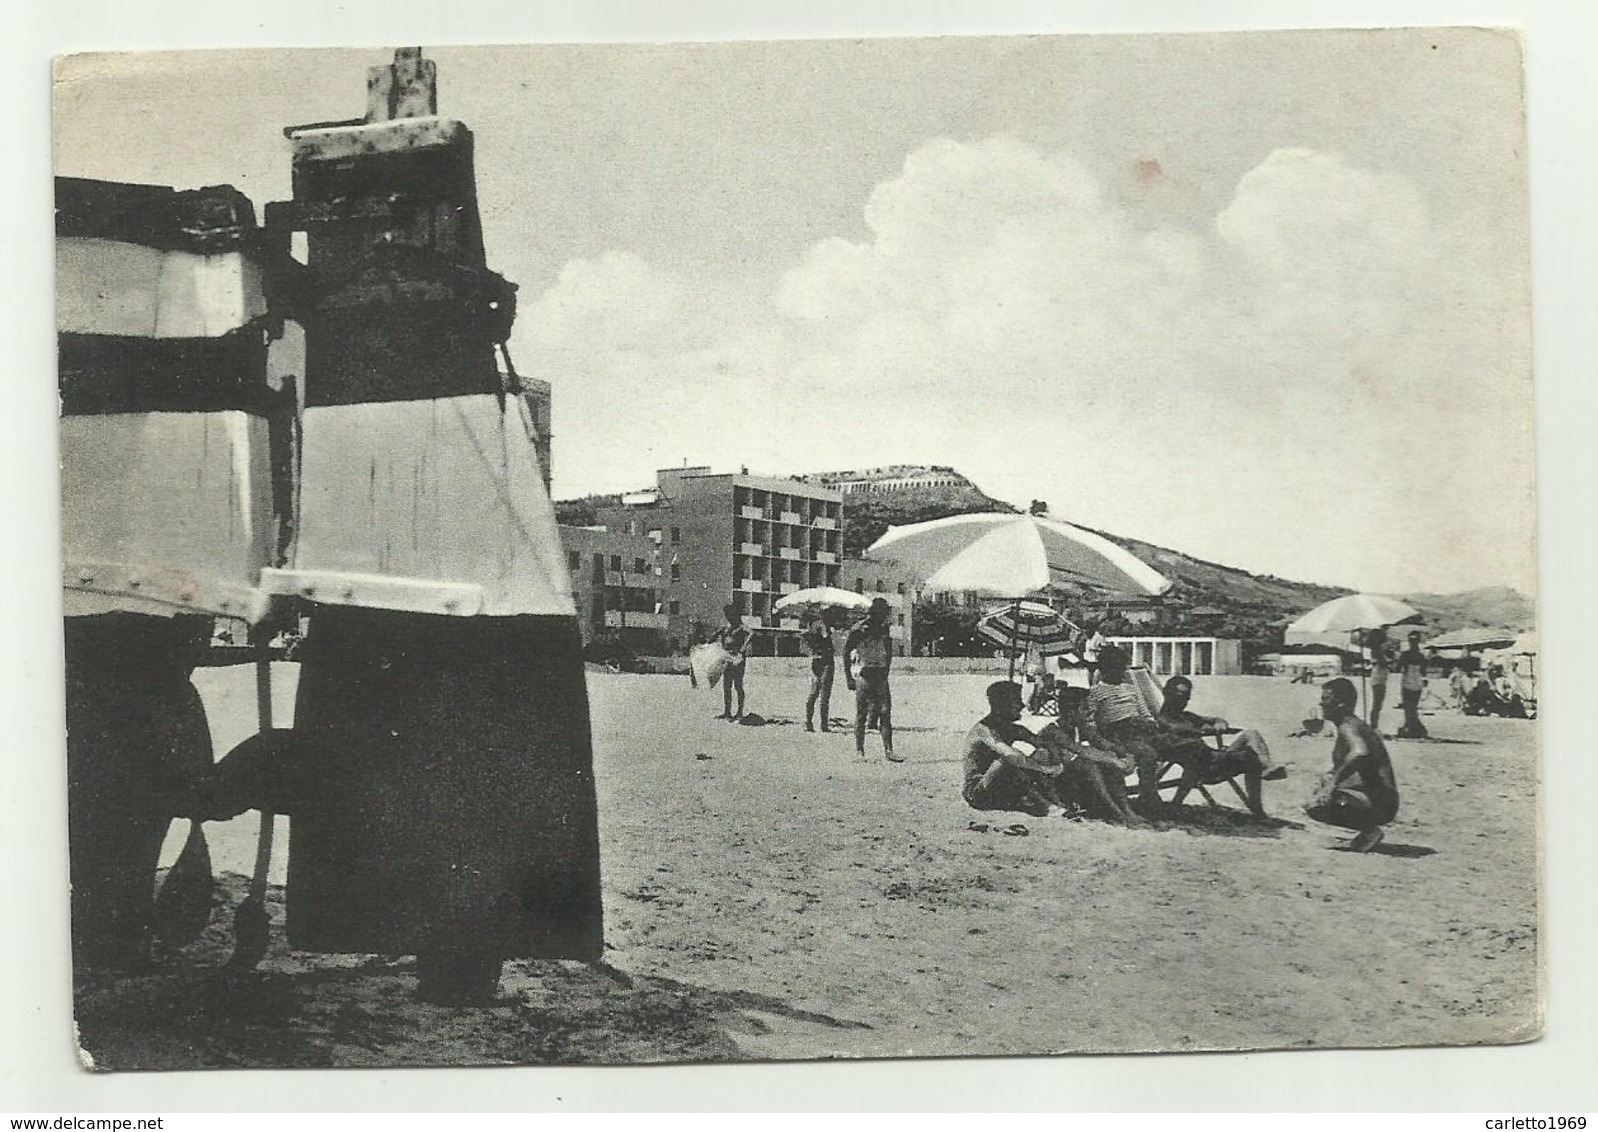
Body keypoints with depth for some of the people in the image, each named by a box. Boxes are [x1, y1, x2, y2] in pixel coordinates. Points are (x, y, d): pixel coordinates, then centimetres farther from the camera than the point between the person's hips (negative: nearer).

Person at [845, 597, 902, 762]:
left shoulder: (885, 630, 9)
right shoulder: (858, 631, -7)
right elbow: (845, 654, -4)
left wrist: (886, 672, 12)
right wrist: (849, 678, -8)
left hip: (881, 676, 5)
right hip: (864, 675, -5)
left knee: (885, 714, -1)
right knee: (861, 715, -1)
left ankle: (888, 751, -3)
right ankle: (859, 751, 5)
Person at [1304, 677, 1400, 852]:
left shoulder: (1348, 727, -14)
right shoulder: (1356, 725, 18)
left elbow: (1360, 753, -37)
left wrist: (1334, 782, -28)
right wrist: (1331, 778, 16)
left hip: (1379, 804, -10)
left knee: (1314, 806, -20)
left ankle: (1369, 831, -10)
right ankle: (1368, 829, 14)